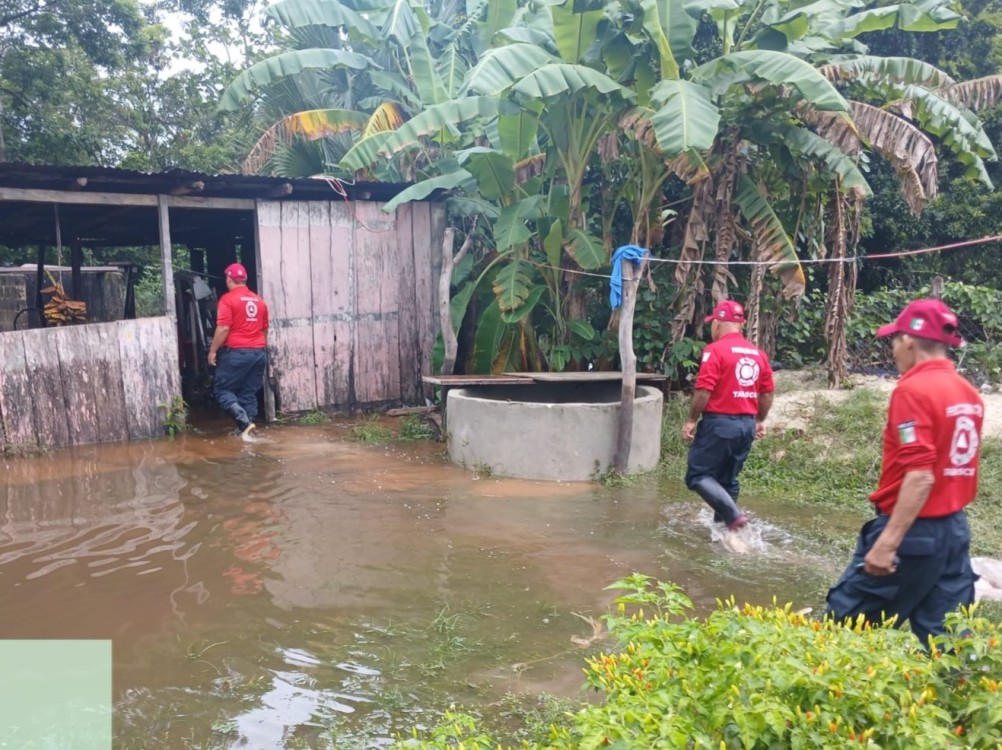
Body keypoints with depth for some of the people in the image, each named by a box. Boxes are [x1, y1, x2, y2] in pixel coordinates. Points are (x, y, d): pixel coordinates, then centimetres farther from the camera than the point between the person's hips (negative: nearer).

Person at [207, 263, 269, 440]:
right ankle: (247, 429, 9)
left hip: (236, 352, -6)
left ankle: (244, 421, -12)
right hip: (259, 352, 6)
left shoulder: (227, 299, -8)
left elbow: (223, 328, -15)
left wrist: (213, 351, -7)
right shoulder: (259, 301, 12)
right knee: (249, 393, 11)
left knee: (222, 389, 4)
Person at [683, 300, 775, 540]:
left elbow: (704, 391, -17)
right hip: (747, 424, 7)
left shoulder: (716, 350, -12)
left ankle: (733, 515, -15)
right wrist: (760, 421, 25)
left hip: (719, 422, -7)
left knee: (698, 476, 0)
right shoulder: (758, 353, 10)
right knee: (727, 480, 17)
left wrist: (691, 420, -8)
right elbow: (767, 392, 13)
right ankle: (722, 526, 22)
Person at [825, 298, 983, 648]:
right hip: (955, 528, 8)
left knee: (845, 622, 4)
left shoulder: (914, 389, -16)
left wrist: (888, 542, -22)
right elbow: (952, 463, 14)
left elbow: (920, 476, -23)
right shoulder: (969, 394, 8)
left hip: (914, 531, -8)